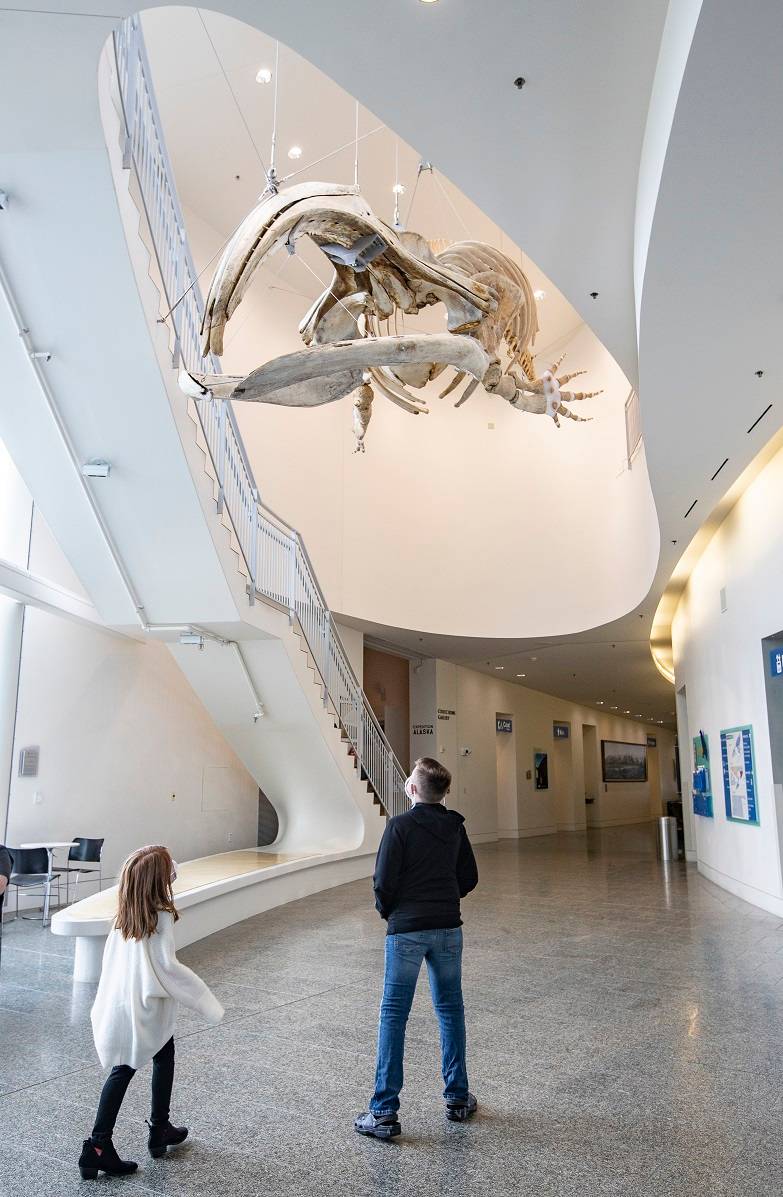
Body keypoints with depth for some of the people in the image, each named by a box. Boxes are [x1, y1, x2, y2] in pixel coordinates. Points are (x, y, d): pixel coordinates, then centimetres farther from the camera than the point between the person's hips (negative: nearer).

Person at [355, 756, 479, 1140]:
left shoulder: (400, 825, -13)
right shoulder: (455, 827, 3)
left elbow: (384, 881, -14)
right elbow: (469, 878, 10)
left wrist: (386, 909, 5)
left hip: (407, 931, -5)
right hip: (448, 928, 5)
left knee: (393, 1017, 3)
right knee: (450, 1010, 17)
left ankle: (384, 1112, 6)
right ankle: (458, 1098, 26)